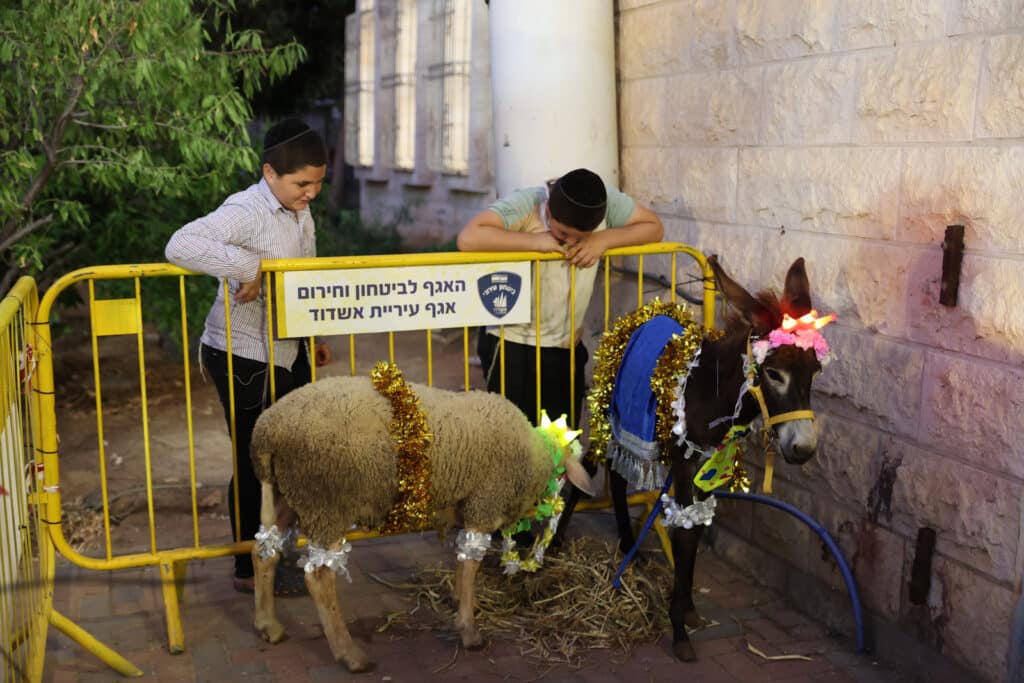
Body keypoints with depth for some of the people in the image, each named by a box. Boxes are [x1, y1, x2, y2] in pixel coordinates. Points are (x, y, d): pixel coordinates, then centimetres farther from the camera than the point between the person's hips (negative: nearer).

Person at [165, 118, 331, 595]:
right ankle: (251, 568, 19)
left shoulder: (300, 211, 7)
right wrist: (246, 266, -38)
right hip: (244, 357, -9)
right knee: (256, 462, 2)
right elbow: (181, 245, -37)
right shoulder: (246, 212, -21)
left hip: (288, 352, 9)